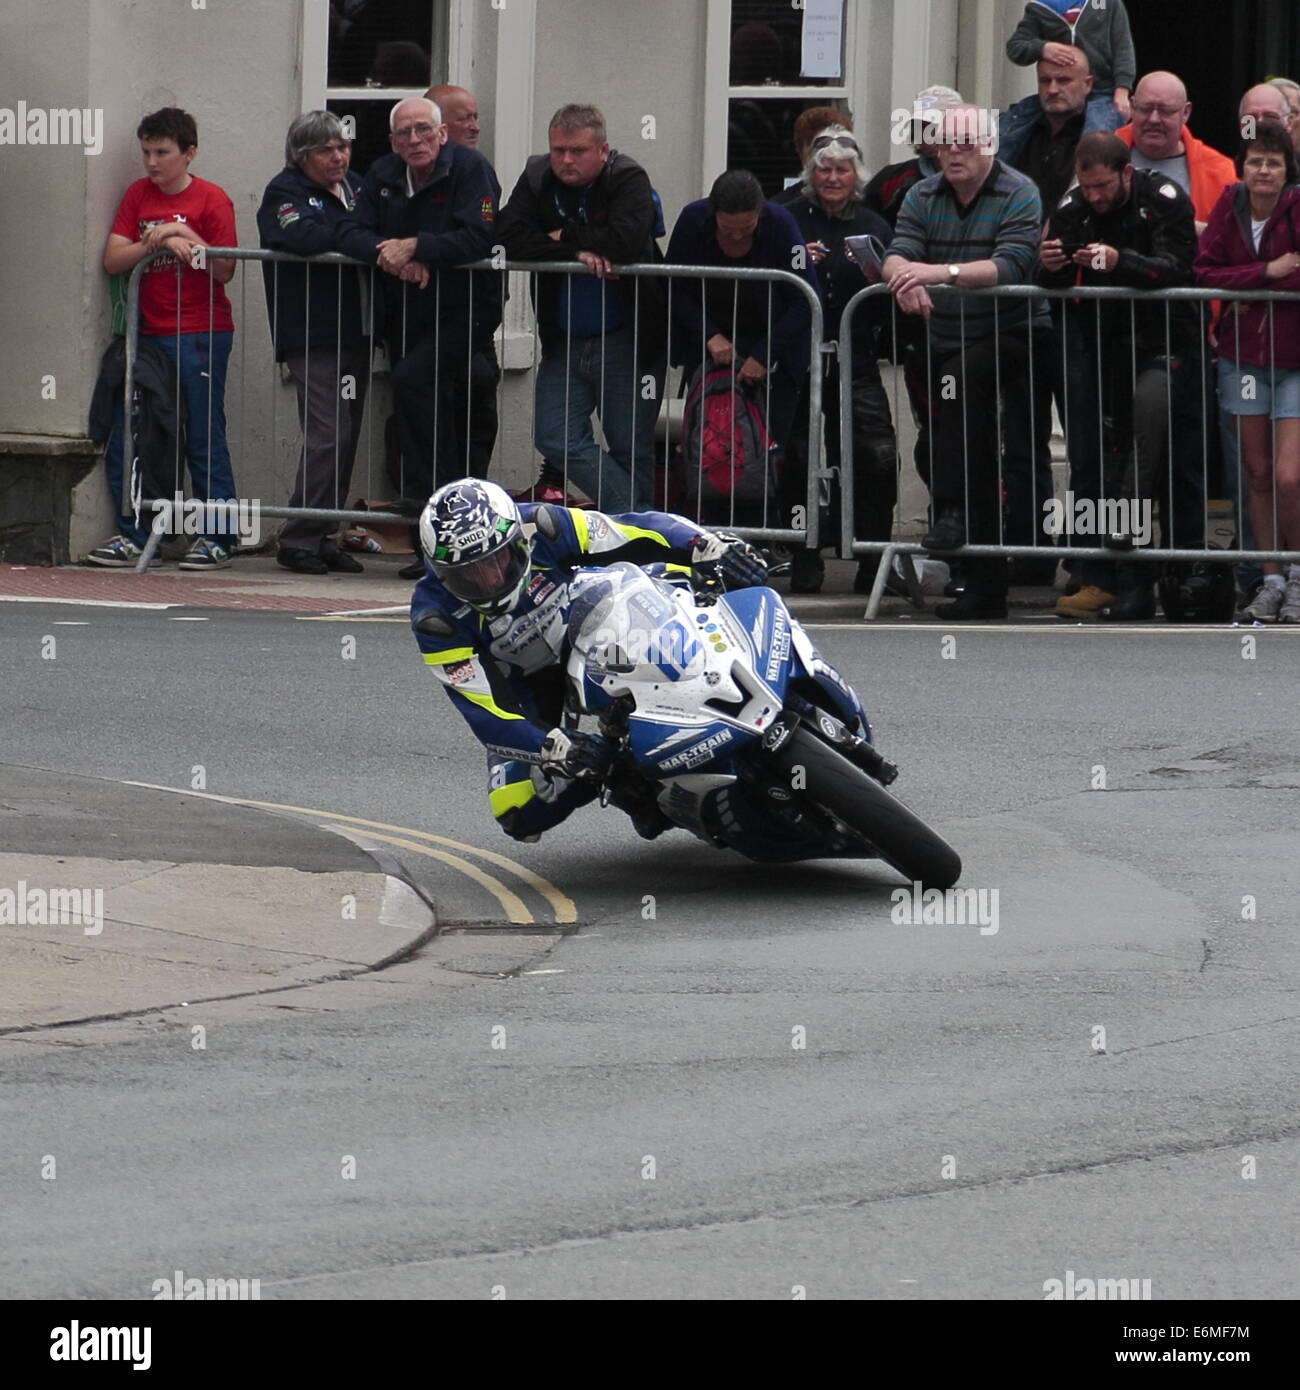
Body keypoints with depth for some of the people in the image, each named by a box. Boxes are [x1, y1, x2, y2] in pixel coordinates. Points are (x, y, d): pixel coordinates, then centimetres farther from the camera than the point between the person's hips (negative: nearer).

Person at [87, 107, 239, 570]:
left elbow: (224, 271, -7)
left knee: (204, 436, -4)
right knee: (123, 439, 2)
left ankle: (218, 537, 1)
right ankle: (132, 535, 10)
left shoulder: (211, 200, -3)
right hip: (148, 335, 5)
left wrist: (185, 239, -17)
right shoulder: (138, 195, 10)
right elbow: (113, 260, 2)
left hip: (201, 336, -5)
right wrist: (154, 244, -13)